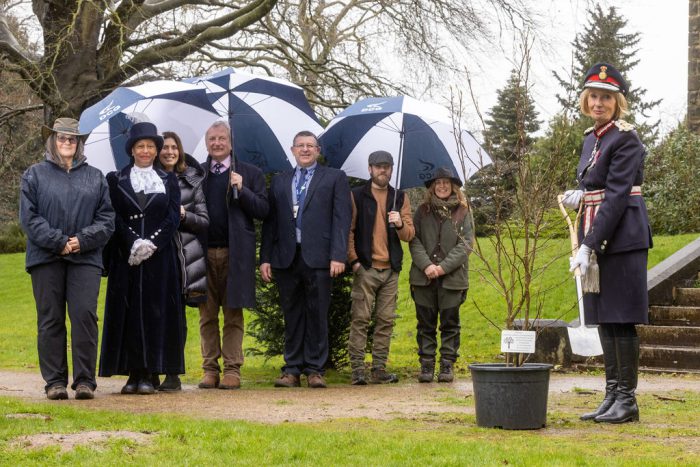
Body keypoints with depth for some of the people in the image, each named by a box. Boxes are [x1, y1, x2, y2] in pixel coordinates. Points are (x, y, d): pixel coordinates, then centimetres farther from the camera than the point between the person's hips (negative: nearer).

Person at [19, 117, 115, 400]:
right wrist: (58, 242, -9)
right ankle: (55, 381, 8)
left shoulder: (95, 177, 14)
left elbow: (106, 218, 9)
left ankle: (84, 380, -3)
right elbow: (29, 217, 0)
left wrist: (82, 241, -7)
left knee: (85, 315, -10)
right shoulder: (35, 175, 9)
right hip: (46, 258, 0)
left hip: (85, 258, 1)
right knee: (50, 319, 1)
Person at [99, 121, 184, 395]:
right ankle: (133, 374, 1)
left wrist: (152, 243, -11)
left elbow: (174, 217, 2)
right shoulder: (116, 180, 8)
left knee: (155, 310, -3)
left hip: (159, 257, 0)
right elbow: (114, 218, 1)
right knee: (128, 312, -2)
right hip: (126, 257, 0)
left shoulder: (168, 181, 11)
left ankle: (149, 374, -1)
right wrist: (133, 243, -13)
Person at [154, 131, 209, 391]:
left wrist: (182, 215, -9)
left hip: (183, 255, 0)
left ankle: (173, 374, 5)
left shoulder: (191, 181, 10)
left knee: (176, 312, 0)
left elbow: (204, 221, 8)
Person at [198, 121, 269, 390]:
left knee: (233, 315, 0)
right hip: (204, 253, 2)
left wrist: (242, 189, -10)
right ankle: (210, 369, 9)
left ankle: (232, 370, 4)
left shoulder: (250, 174, 8)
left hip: (234, 253, -2)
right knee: (207, 315, 4)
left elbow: (263, 210, 1)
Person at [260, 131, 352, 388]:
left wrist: (338, 255, -11)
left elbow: (342, 218, 0)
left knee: (317, 316, 0)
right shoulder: (279, 182, 17)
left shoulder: (334, 178, 8)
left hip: (318, 258, -3)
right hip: (286, 258, 3)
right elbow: (270, 221, 13)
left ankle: (315, 369, 5)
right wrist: (265, 258, 4)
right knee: (292, 316, 6)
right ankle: (292, 370, 10)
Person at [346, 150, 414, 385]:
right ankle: (357, 369, -5)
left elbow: (409, 235, 10)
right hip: (365, 268, -4)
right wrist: (353, 260, -8)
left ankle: (379, 369, 9)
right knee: (360, 319, -7)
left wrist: (400, 225, -11)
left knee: (386, 321, 4)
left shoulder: (400, 198, 14)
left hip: (391, 269, 4)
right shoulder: (357, 196, 5)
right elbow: (347, 231, 1)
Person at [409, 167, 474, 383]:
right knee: (426, 323, 3)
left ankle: (447, 365, 8)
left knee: (450, 323, 2)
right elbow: (414, 240, 3)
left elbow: (466, 244, -2)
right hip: (423, 277, 1)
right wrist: (426, 265, -12)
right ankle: (426, 365, 8)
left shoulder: (463, 212, 5)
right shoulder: (423, 211, 10)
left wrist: (444, 267, -11)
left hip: (452, 278, -1)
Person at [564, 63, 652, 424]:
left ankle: (627, 400, 0)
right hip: (596, 238, 9)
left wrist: (589, 245, -22)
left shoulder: (626, 139, -12)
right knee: (603, 318, 10)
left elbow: (617, 195, -18)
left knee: (621, 319, -6)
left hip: (622, 238, -8)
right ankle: (612, 396, 15)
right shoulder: (591, 139, 14)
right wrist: (580, 195, 0)